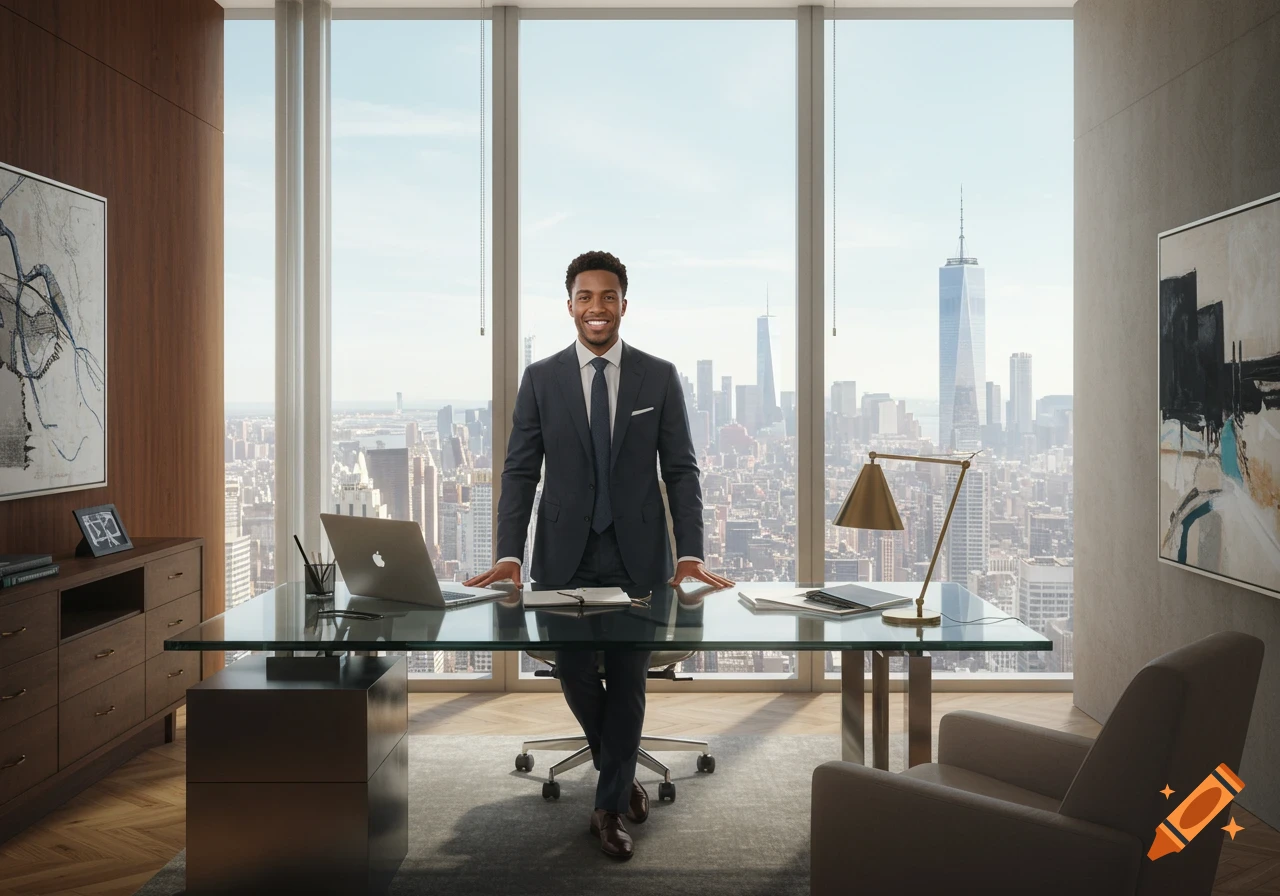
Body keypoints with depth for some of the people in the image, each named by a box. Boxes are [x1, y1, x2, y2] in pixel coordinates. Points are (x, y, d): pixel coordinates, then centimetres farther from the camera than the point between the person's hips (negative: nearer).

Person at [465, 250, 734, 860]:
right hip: (566, 556, 1)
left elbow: (681, 470, 1)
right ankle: (620, 773, 34)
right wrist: (509, 554, -11)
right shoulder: (540, 379, 3)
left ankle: (610, 806, 23)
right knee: (575, 674, 4)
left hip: (638, 556, 0)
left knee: (628, 681, 4)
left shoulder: (660, 377, 2)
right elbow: (520, 471, 1)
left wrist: (690, 553, -10)